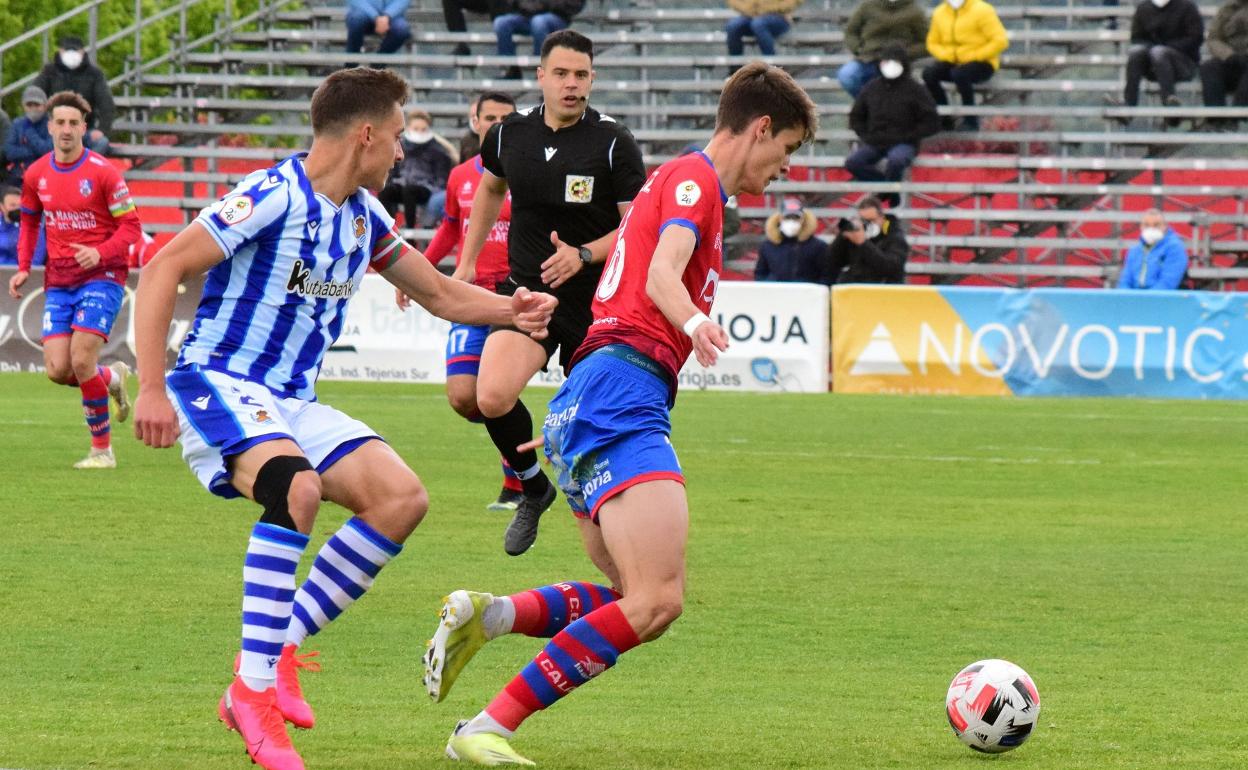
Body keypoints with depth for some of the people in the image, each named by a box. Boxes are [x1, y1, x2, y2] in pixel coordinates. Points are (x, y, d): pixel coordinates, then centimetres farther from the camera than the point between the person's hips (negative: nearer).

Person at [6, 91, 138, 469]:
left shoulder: (102, 172, -9)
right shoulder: (36, 175, 6)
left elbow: (130, 226, -7)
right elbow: (29, 221, 21)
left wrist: (100, 253, -23)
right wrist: (23, 268, 8)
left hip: (100, 277, -5)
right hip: (58, 282, 5)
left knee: (81, 360, -17)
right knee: (57, 369, -8)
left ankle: (102, 448, -2)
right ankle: (112, 377, 26)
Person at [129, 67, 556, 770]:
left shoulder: (365, 218, 11)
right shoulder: (273, 197, -15)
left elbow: (439, 293, 24)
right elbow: (163, 270, -17)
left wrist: (511, 311, 4)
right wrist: (152, 387, -23)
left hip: (291, 403, 9)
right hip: (216, 384, -9)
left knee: (403, 498, -9)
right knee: (297, 487, -36)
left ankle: (280, 653, -5)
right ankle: (254, 693, -31)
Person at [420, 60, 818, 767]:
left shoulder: (686, 182, 28)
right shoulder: (694, 178, -2)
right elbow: (662, 274, -20)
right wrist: (695, 323, -39)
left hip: (588, 402, 11)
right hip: (622, 394, -11)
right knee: (657, 601, -21)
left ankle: (485, 616, -2)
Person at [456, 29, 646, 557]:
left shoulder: (613, 143, -10)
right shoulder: (509, 135, 1)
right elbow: (490, 188, 23)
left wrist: (583, 255, -23)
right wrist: (467, 261, 22)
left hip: (594, 302, -2)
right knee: (492, 397, -20)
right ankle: (532, 487, 6)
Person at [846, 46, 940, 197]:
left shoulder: (915, 90, -1)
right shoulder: (871, 88, 11)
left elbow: (932, 122, -3)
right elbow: (856, 117, 21)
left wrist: (906, 137, -12)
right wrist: (866, 136, 3)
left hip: (903, 144, -4)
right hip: (875, 144, 4)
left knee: (896, 159, -38)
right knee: (852, 162, -22)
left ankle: (890, 191, -8)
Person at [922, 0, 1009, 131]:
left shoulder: (982, 11, -10)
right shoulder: (940, 13, 7)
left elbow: (1000, 41, -15)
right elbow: (933, 43, 15)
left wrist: (974, 56, -19)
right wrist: (946, 55, -7)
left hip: (981, 63, -5)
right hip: (952, 63, 5)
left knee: (960, 73, -37)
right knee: (929, 73, -22)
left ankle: (971, 120, -23)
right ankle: (944, 120, -12)